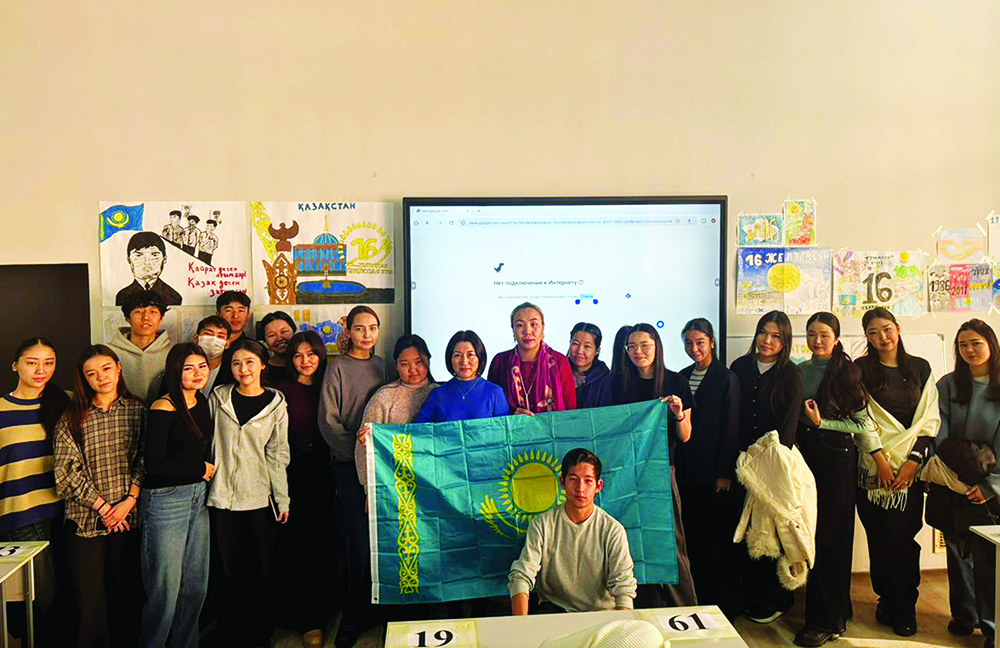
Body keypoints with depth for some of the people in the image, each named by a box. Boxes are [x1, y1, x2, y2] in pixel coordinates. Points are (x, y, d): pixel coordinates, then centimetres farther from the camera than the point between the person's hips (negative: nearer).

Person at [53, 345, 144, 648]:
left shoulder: (137, 410, 3)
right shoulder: (71, 419, 0)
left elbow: (145, 460, 1)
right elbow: (66, 472, -4)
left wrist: (129, 501, -9)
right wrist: (102, 507, -9)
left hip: (127, 517, 1)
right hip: (86, 519, -1)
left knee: (127, 591, 8)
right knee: (89, 597, 3)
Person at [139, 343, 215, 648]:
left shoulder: (203, 403, 8)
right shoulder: (164, 408, -14)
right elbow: (154, 464, -17)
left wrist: (206, 473, 3)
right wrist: (201, 470, -8)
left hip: (198, 497, 7)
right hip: (165, 499, -7)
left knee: (196, 585, 13)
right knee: (165, 588, 1)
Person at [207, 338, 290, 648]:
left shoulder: (276, 404, 1)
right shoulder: (218, 397, 3)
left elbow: (278, 454, 2)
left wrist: (283, 498, 0)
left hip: (259, 498, -1)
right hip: (222, 496, 1)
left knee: (260, 572, 6)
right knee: (231, 570, 9)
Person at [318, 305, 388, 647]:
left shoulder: (381, 365, 12)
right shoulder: (338, 366, -1)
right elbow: (328, 420, -6)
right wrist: (357, 451, -12)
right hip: (350, 464, -4)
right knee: (358, 538, -5)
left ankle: (372, 606, 23)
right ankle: (353, 615, 10)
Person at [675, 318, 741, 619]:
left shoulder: (726, 379, -6)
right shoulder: (681, 377, 10)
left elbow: (731, 428, -8)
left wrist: (725, 472, -11)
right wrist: (673, 464, 6)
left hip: (713, 469, -5)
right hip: (685, 468, 5)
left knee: (716, 535, 3)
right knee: (692, 533, 10)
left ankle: (724, 603, 16)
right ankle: (698, 597, 23)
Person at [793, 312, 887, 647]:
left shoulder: (848, 370, -4)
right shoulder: (800, 371, 10)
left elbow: (861, 421, -7)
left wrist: (822, 423, -13)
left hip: (836, 456, -5)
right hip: (805, 453, 5)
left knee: (829, 534, -2)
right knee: (812, 531, 8)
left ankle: (828, 620, 8)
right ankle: (838, 607, 26)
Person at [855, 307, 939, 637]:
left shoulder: (920, 368, 9)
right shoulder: (861, 370, 4)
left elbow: (930, 419, 5)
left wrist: (912, 461, -5)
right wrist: (880, 459, -9)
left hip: (910, 467, 0)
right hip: (873, 467, 0)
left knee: (901, 535, -4)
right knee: (879, 536, 3)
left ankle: (905, 607, 12)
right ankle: (886, 599, 19)